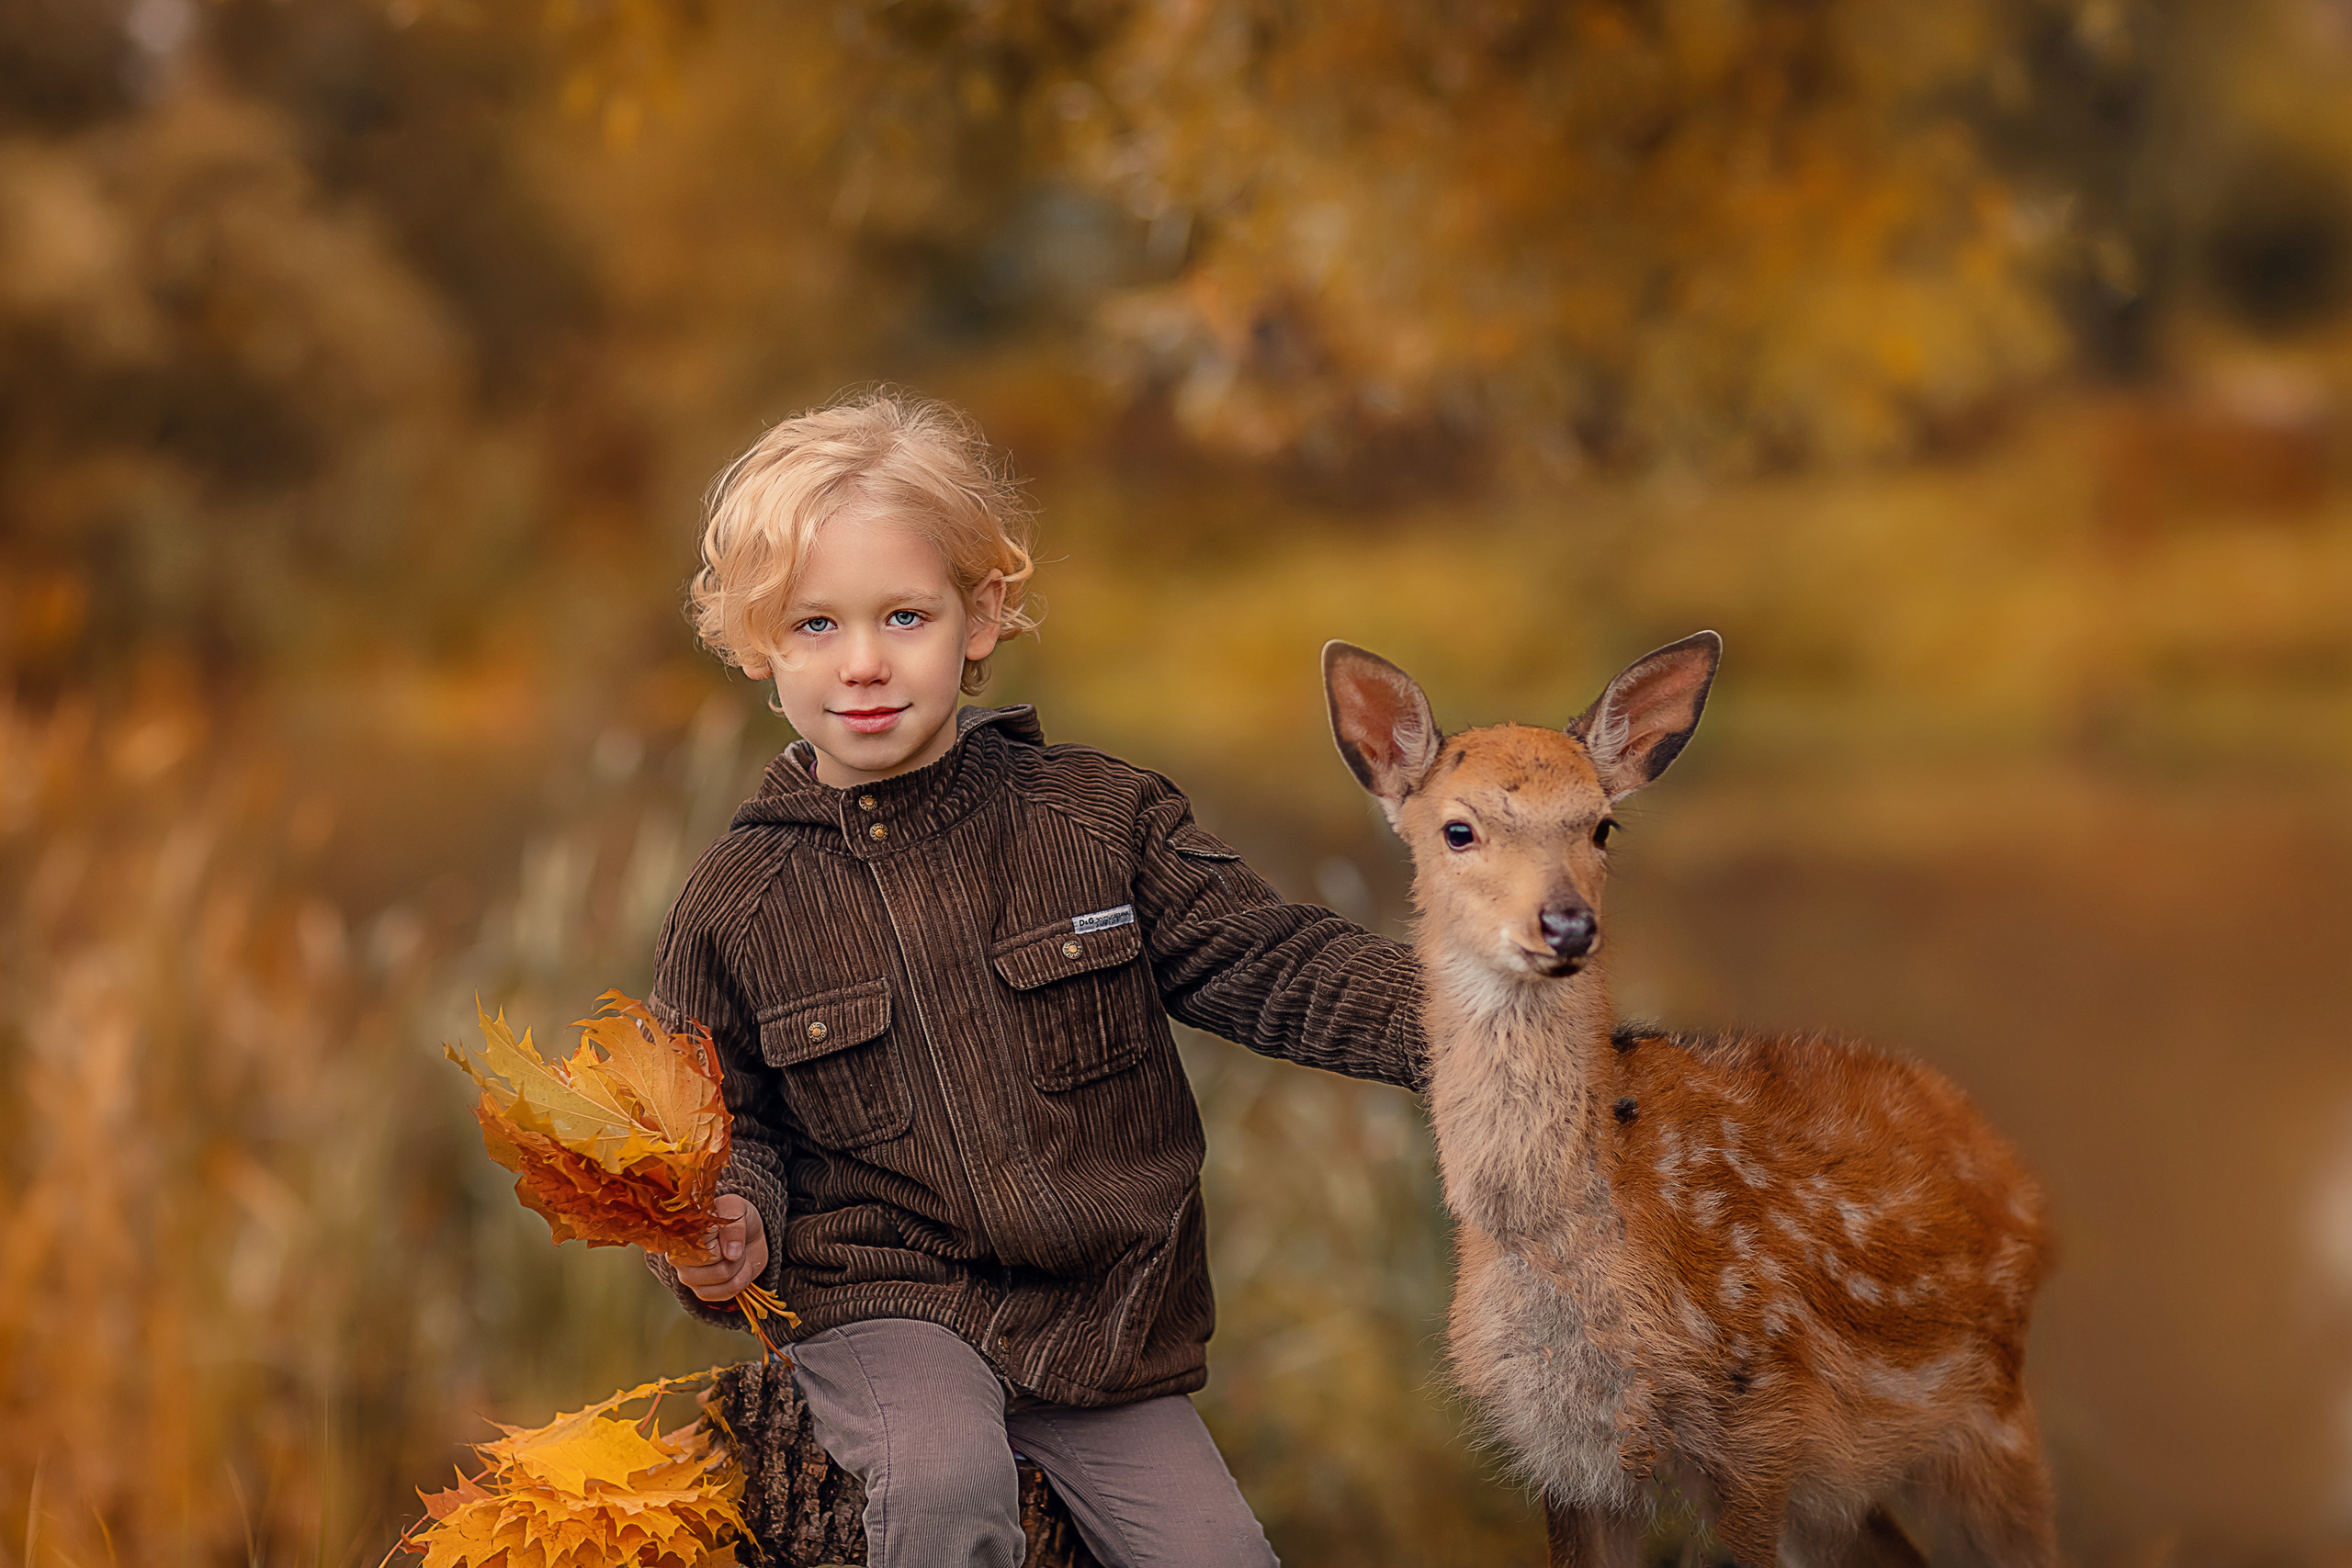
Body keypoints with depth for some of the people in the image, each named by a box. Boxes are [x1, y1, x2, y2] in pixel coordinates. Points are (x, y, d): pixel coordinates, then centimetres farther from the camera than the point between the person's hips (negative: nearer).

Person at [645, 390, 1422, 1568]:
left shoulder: (1100, 821, -1)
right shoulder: (737, 905, -1)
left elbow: (1263, 962, -3)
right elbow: (735, 1126, 9)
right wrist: (735, 1220, -14)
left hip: (1104, 1317, 2)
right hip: (881, 1305, -2)